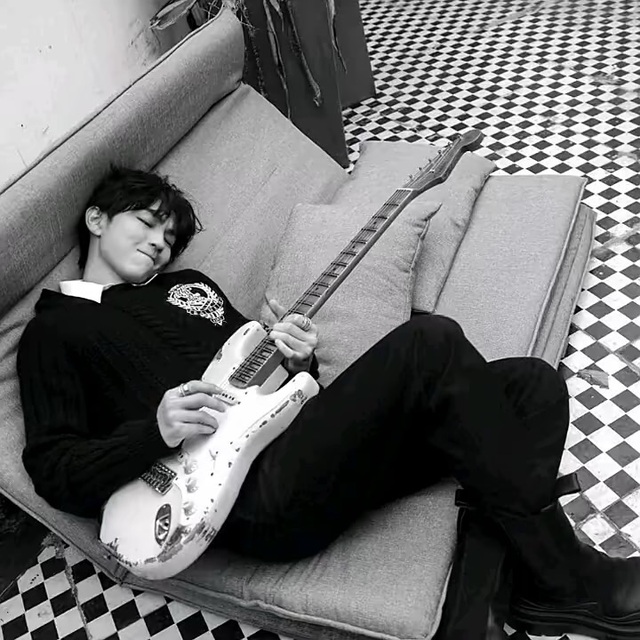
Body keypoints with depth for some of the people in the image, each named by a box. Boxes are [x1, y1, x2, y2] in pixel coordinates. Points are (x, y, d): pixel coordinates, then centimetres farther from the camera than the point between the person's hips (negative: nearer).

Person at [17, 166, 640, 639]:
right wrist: (156, 430, -15)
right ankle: (568, 581, -10)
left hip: (301, 444, 7)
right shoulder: (55, 330, 10)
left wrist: (297, 360, 1)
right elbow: (52, 468, 2)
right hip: (257, 500, -7)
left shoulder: (188, 284, 27)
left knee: (534, 385, 0)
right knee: (430, 342, -23)